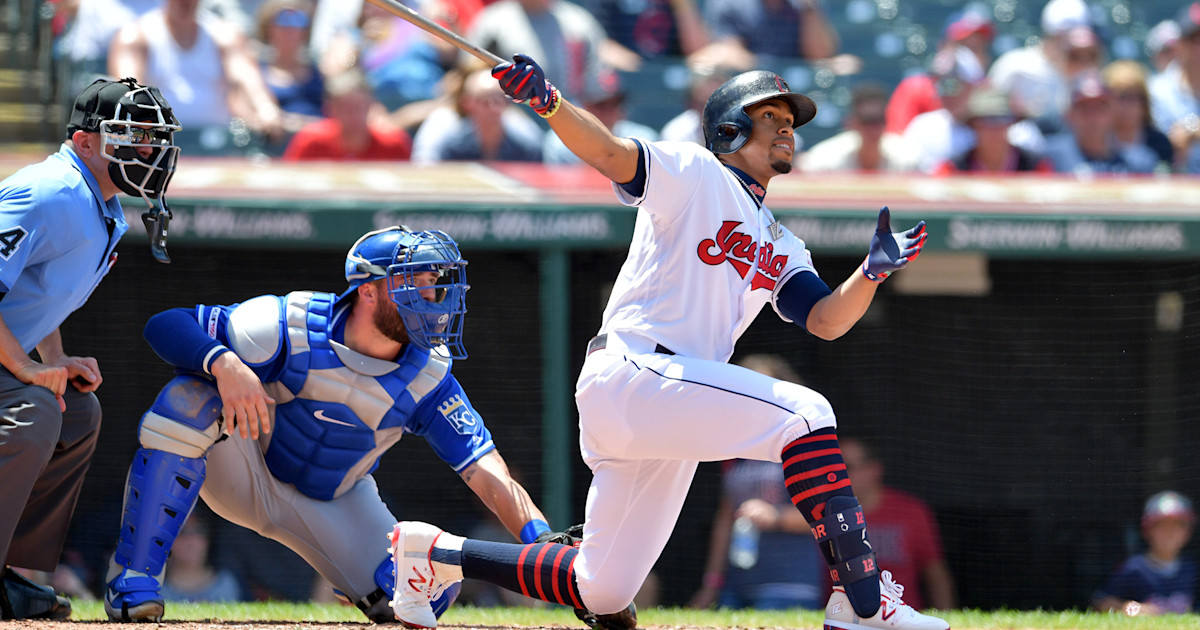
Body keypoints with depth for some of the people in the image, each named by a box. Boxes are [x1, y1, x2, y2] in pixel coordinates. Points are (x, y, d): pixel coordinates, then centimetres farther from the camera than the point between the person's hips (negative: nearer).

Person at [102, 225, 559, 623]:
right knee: (191, 397, -35)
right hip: (243, 474, -3)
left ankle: (361, 581, 22)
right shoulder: (293, 328, -27)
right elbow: (166, 325, -30)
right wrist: (225, 365, -51)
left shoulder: (427, 378, -17)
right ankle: (132, 578, -30)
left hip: (333, 505, 3)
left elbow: (487, 471, -21)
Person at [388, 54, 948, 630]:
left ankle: (436, 553, 25)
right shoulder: (693, 173, 1)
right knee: (804, 412, -23)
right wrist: (548, 104, -35)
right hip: (627, 377, -9)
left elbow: (826, 321, 11)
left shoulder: (780, 249, 24)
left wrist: (873, 271, -7)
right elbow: (612, 155, -16)